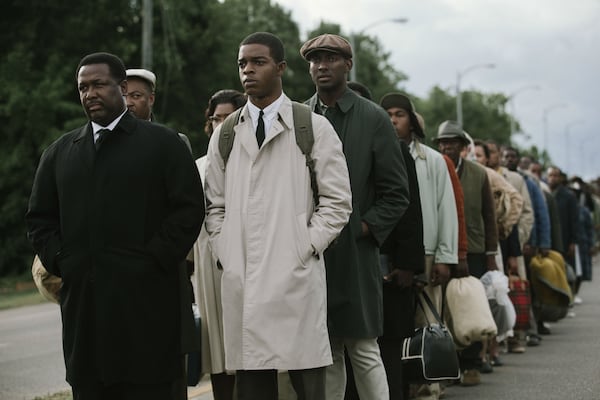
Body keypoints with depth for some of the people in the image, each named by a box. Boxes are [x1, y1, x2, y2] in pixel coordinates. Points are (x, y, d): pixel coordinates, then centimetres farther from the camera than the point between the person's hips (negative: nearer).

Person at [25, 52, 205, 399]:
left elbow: (189, 208, -2)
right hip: (82, 302, 4)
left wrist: (155, 261, -9)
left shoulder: (163, 143, 5)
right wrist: (59, 262, 4)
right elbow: (39, 218, 19)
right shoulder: (60, 152, 17)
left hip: (146, 301, -4)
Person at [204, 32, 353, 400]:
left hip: (297, 279, -3)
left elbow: (336, 202, 2)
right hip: (240, 283, 3)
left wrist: (305, 249, -6)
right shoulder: (225, 134, 15)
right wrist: (225, 255, 5)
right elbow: (215, 206, 18)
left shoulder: (314, 127, 4)